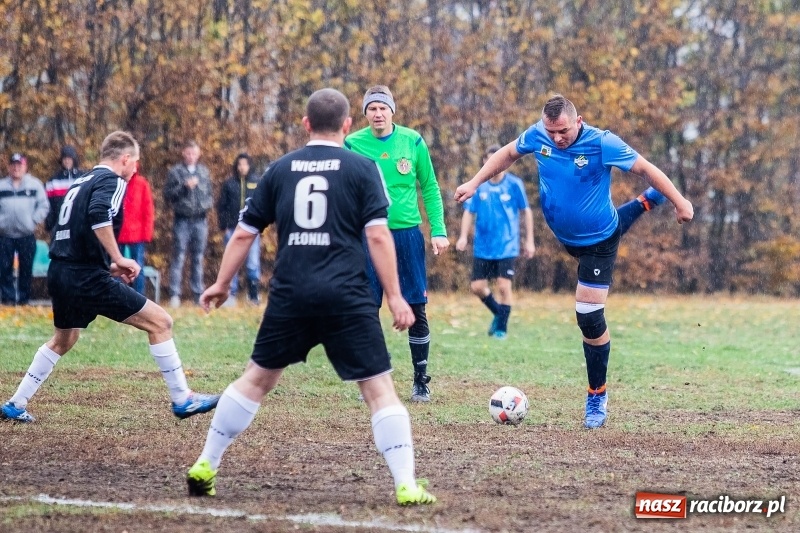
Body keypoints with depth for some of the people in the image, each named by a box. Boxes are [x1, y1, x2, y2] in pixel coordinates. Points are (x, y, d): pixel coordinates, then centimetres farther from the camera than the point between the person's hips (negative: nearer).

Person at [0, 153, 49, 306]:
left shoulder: (35, 184, 5)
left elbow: (43, 206, 3)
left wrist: (34, 221, -8)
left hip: (27, 235, -1)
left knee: (26, 269, 1)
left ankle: (24, 298, 9)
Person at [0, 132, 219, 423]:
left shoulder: (80, 182, 20)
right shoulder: (111, 181, -7)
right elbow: (98, 217, -27)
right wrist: (119, 259, -21)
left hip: (60, 273, 9)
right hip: (87, 277, -9)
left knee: (63, 339, 31)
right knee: (160, 322, -4)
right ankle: (182, 400, -3)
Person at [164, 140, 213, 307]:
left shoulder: (204, 172, 12)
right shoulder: (175, 172, 0)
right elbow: (168, 194, -4)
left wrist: (208, 203, 1)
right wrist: (184, 186, -16)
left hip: (200, 220, 4)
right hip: (182, 220, -4)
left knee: (198, 258, 8)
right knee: (179, 257, -7)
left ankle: (198, 293, 13)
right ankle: (175, 294, -7)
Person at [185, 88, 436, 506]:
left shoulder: (281, 169, 12)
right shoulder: (362, 169, 2)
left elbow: (244, 233, 15)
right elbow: (378, 236, -6)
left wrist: (222, 284, 27)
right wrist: (395, 297, -3)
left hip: (290, 294, 3)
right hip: (347, 297, -3)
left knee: (257, 378, 19)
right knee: (379, 388, 0)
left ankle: (204, 468, 21)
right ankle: (406, 486, -9)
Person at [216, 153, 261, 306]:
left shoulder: (257, 182, 3)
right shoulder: (229, 183, 6)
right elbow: (221, 206, 8)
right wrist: (224, 226, 0)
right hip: (233, 229, 1)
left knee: (253, 263, -1)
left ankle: (254, 295, 8)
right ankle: (231, 295, 8)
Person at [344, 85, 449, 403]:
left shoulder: (412, 141, 0)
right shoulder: (353, 144, -2)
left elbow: (430, 188, 6)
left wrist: (438, 230, 0)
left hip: (407, 232, 0)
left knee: (416, 309, 2)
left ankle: (421, 382, 13)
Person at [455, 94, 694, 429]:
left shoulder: (603, 143, -29)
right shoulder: (537, 136, -16)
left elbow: (645, 168, -19)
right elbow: (508, 154, 5)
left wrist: (679, 202, -17)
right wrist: (475, 183, 1)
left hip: (599, 242, -6)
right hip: (566, 237, 6)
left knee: (589, 318, -12)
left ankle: (597, 398, 4)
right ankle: (646, 202, 61)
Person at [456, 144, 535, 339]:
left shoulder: (514, 184, -6)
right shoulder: (478, 186, 0)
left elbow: (526, 211, 1)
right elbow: (469, 211, 4)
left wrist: (529, 241, 1)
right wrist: (463, 236, -10)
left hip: (507, 247, -3)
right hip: (483, 247, 3)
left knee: (503, 286, -9)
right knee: (477, 286, 2)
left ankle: (502, 327, 9)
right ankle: (498, 312, 30)